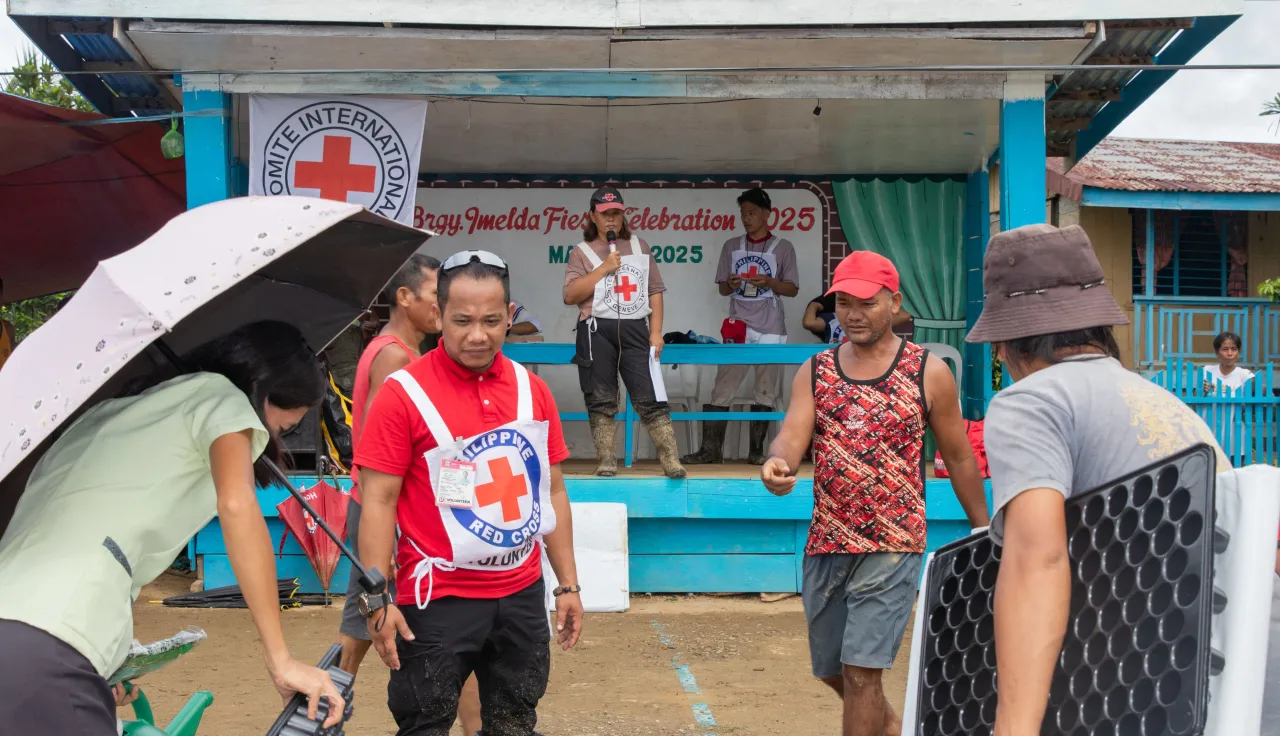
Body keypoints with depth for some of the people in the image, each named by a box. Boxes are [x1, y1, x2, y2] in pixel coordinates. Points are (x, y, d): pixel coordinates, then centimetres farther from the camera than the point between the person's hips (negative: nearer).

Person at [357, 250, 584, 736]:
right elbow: (378, 502, -11)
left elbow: (552, 492, 10)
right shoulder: (403, 394, -11)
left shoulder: (532, 390, 4)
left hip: (522, 596, 5)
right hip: (438, 601, -4)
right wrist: (377, 600, -15)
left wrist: (568, 584, 9)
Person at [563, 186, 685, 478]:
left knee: (650, 397, -5)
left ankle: (671, 461, -7)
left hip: (635, 330, 1)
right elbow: (570, 295, -7)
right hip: (597, 332, -1)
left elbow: (655, 291, 12)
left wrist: (656, 331, 2)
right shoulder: (582, 253, 5)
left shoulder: (640, 247, 14)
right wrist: (604, 267, -11)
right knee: (601, 400, 2)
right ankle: (606, 462, 8)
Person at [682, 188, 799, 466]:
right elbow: (722, 289, 13)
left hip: (769, 330, -1)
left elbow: (792, 289, 3)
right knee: (721, 390, -4)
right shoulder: (731, 246, 10)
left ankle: (756, 450, 8)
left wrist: (768, 282, -14)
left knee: (765, 392, 1)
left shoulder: (783, 247, 3)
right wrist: (730, 284, -10)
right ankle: (710, 449, -3)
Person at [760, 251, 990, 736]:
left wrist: (983, 533, 9)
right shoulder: (814, 372, 6)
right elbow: (791, 438, -6)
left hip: (892, 546, -5)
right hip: (825, 545, 5)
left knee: (860, 670, -10)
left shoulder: (929, 373, -2)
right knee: (831, 669, 19)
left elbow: (958, 457, 5)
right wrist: (776, 465, -30)